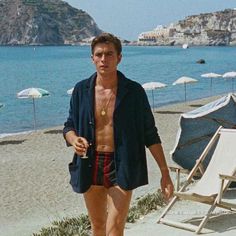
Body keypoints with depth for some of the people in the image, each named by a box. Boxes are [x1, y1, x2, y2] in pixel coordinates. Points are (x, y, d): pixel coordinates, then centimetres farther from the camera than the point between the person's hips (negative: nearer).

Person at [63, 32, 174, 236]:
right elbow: (69, 126, 9)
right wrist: (74, 139, -17)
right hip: (90, 166, 3)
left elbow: (150, 135, 1)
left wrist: (165, 173, -1)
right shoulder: (81, 90, 1)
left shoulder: (134, 91, -5)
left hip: (122, 167, -3)